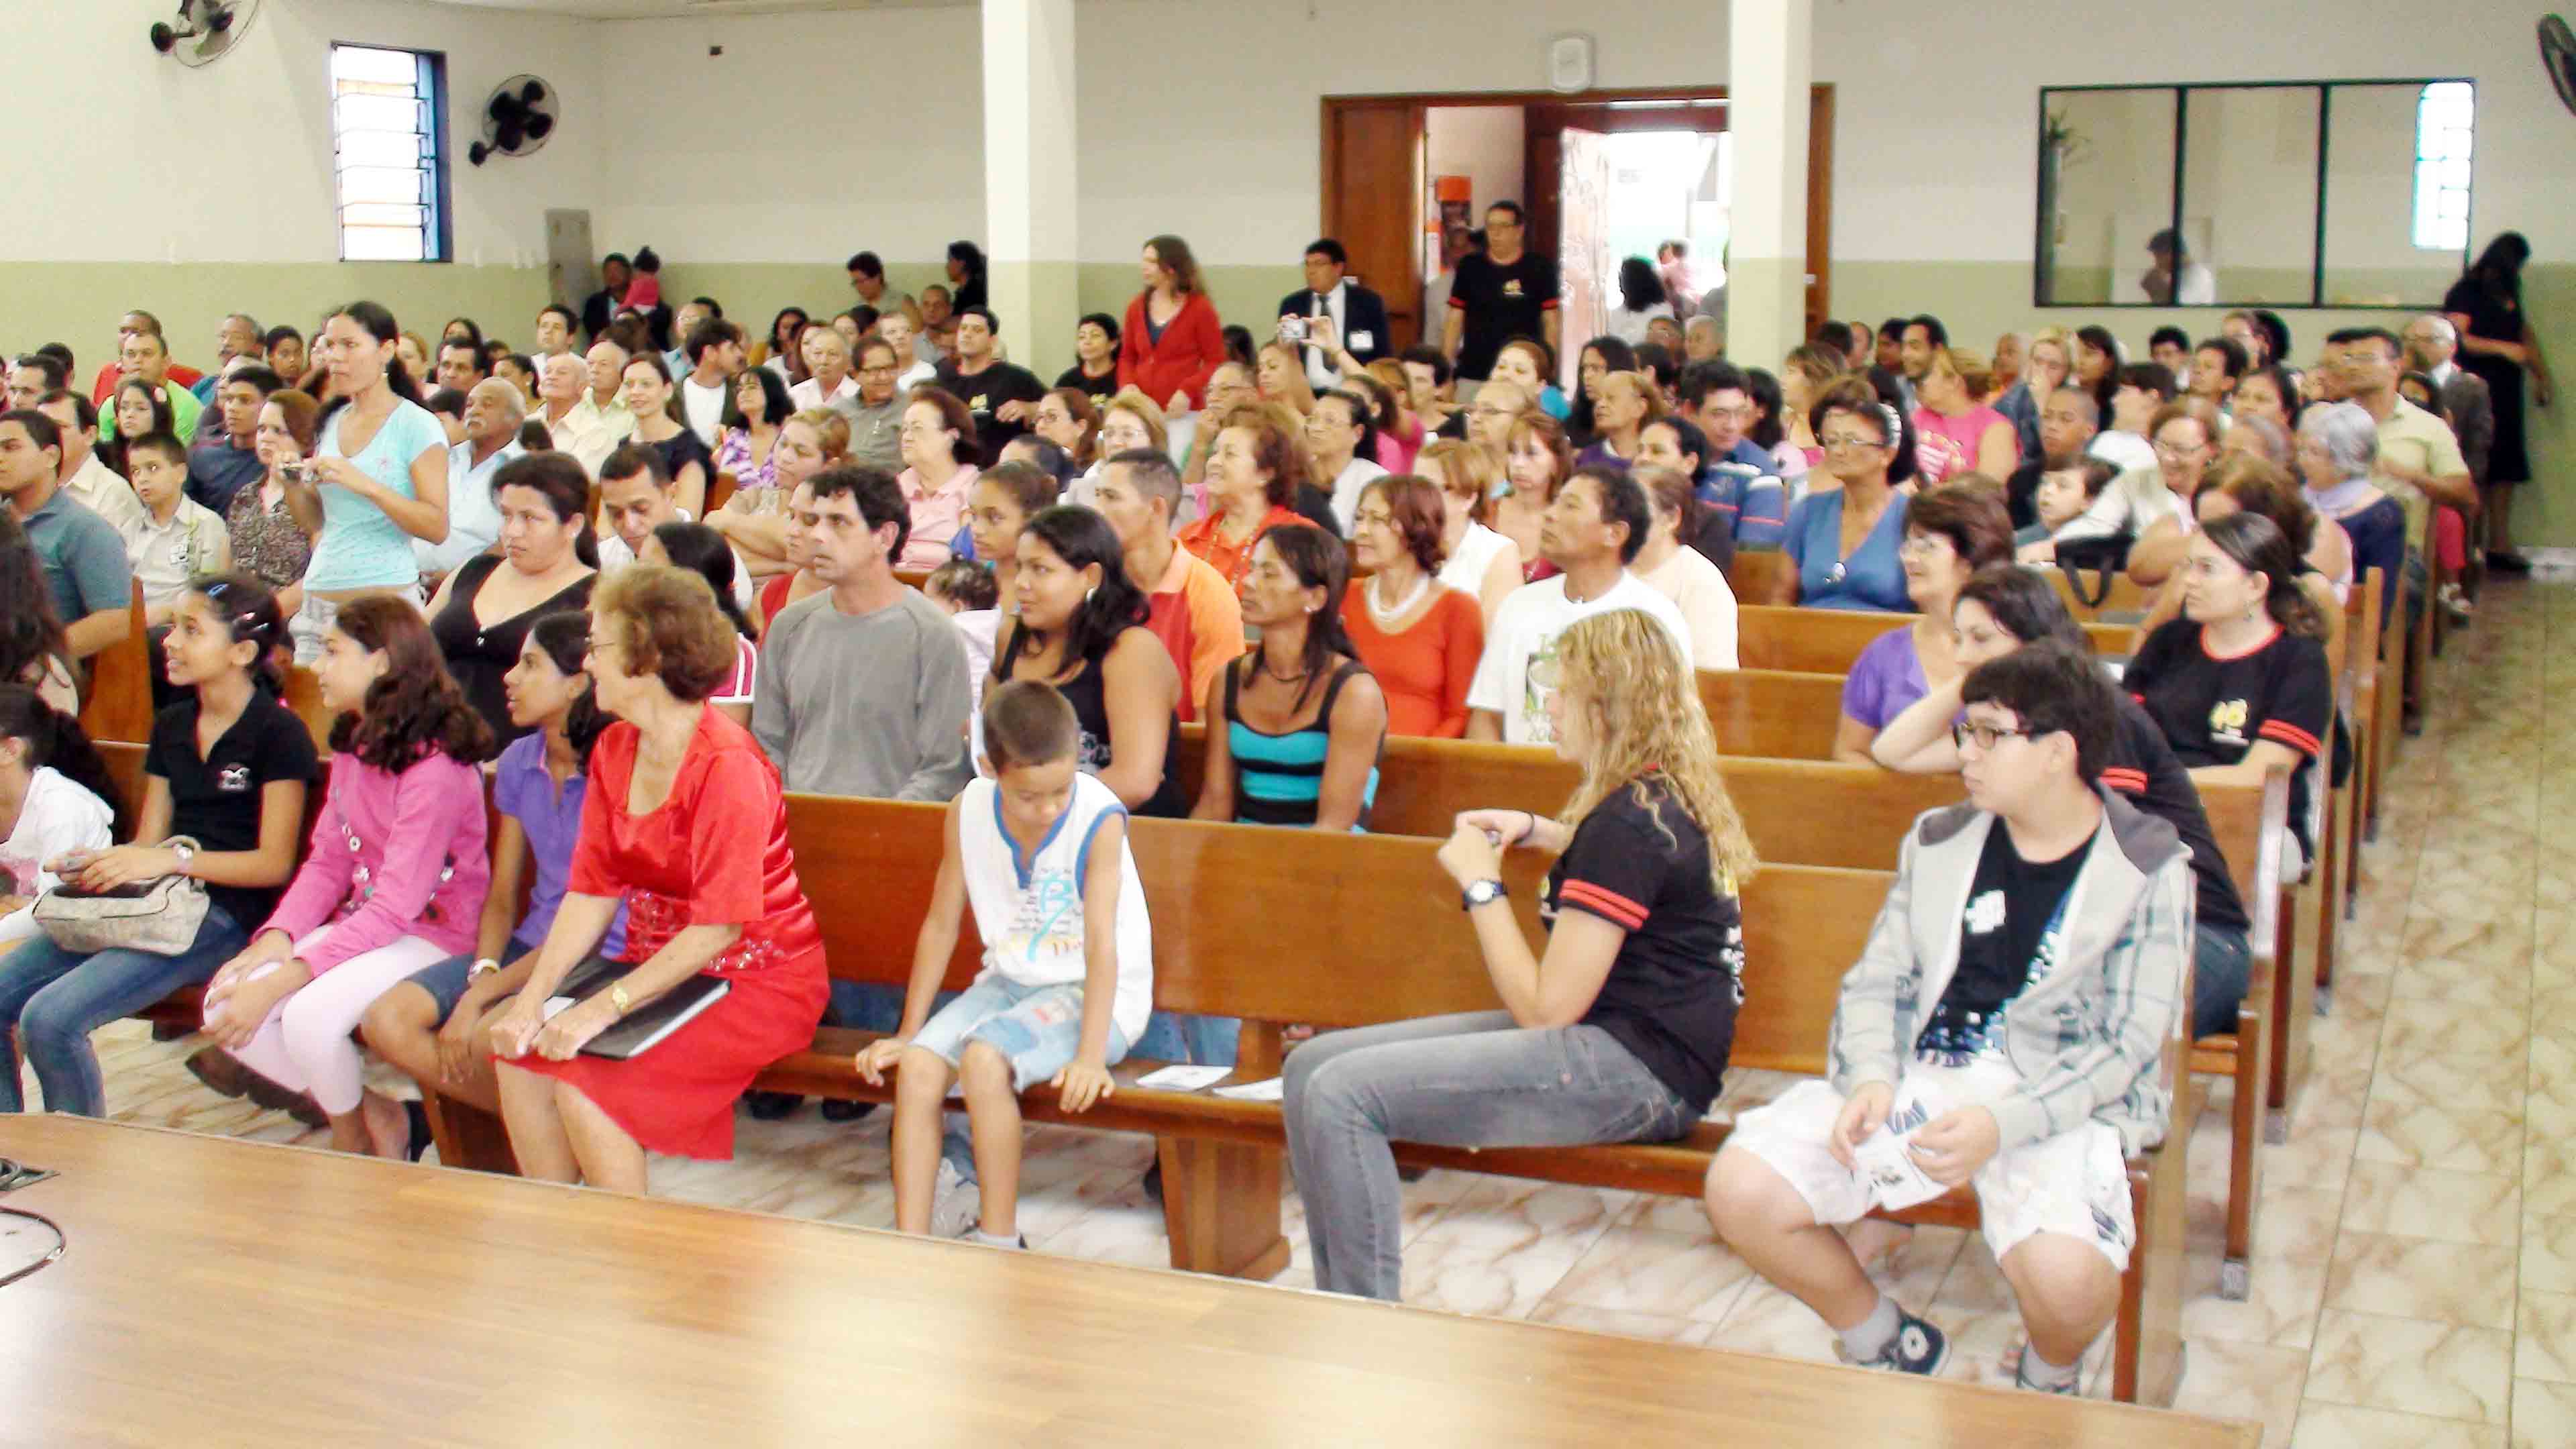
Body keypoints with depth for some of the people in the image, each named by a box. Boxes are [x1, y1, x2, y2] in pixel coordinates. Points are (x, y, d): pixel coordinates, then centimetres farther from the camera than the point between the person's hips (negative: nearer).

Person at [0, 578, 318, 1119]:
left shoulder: (278, 734, -5)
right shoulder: (171, 726, 19)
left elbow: (274, 864, -9)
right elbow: (149, 843, 17)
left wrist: (176, 858, -19)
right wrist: (94, 864, -4)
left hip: (226, 914, -8)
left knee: (51, 1017, -23)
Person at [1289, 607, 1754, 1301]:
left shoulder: (1626, 822, -16)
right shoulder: (1666, 798, 13)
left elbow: (1545, 1009, -17)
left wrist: (1481, 883, -6)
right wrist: (1534, 830, 25)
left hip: (1633, 1070, -11)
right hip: (1615, 1043, 11)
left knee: (1342, 1094, -23)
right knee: (1311, 1066, 2)